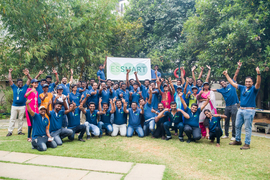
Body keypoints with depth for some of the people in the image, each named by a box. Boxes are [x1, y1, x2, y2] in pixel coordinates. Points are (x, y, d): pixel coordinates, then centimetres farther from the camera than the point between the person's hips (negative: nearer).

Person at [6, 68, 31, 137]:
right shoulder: (14, 87, 11)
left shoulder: (25, 87, 8)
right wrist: (10, 72, 10)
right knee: (12, 119, 1)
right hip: (14, 106, 1)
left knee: (21, 119, 5)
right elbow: (10, 80, 10)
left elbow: (29, 81, 3)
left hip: (22, 106, -1)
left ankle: (19, 131, 12)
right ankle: (10, 131, 4)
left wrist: (28, 74, -5)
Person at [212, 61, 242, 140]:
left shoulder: (231, 85, 1)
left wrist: (238, 67, -11)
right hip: (227, 106, 5)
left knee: (234, 121, -3)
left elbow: (235, 75, -4)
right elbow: (214, 90, 15)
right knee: (226, 121, 12)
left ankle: (233, 136, 5)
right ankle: (226, 134, 23)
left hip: (234, 105, -5)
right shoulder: (221, 90, 10)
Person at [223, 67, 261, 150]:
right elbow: (232, 83, 15)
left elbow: (258, 83, -23)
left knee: (248, 128, -2)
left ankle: (247, 144, 5)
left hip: (249, 110, -6)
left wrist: (258, 74, -39)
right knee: (237, 126, 13)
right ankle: (237, 140, 27)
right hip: (241, 109, 6)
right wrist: (226, 75, 15)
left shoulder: (254, 89, -3)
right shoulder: (242, 88, 11)